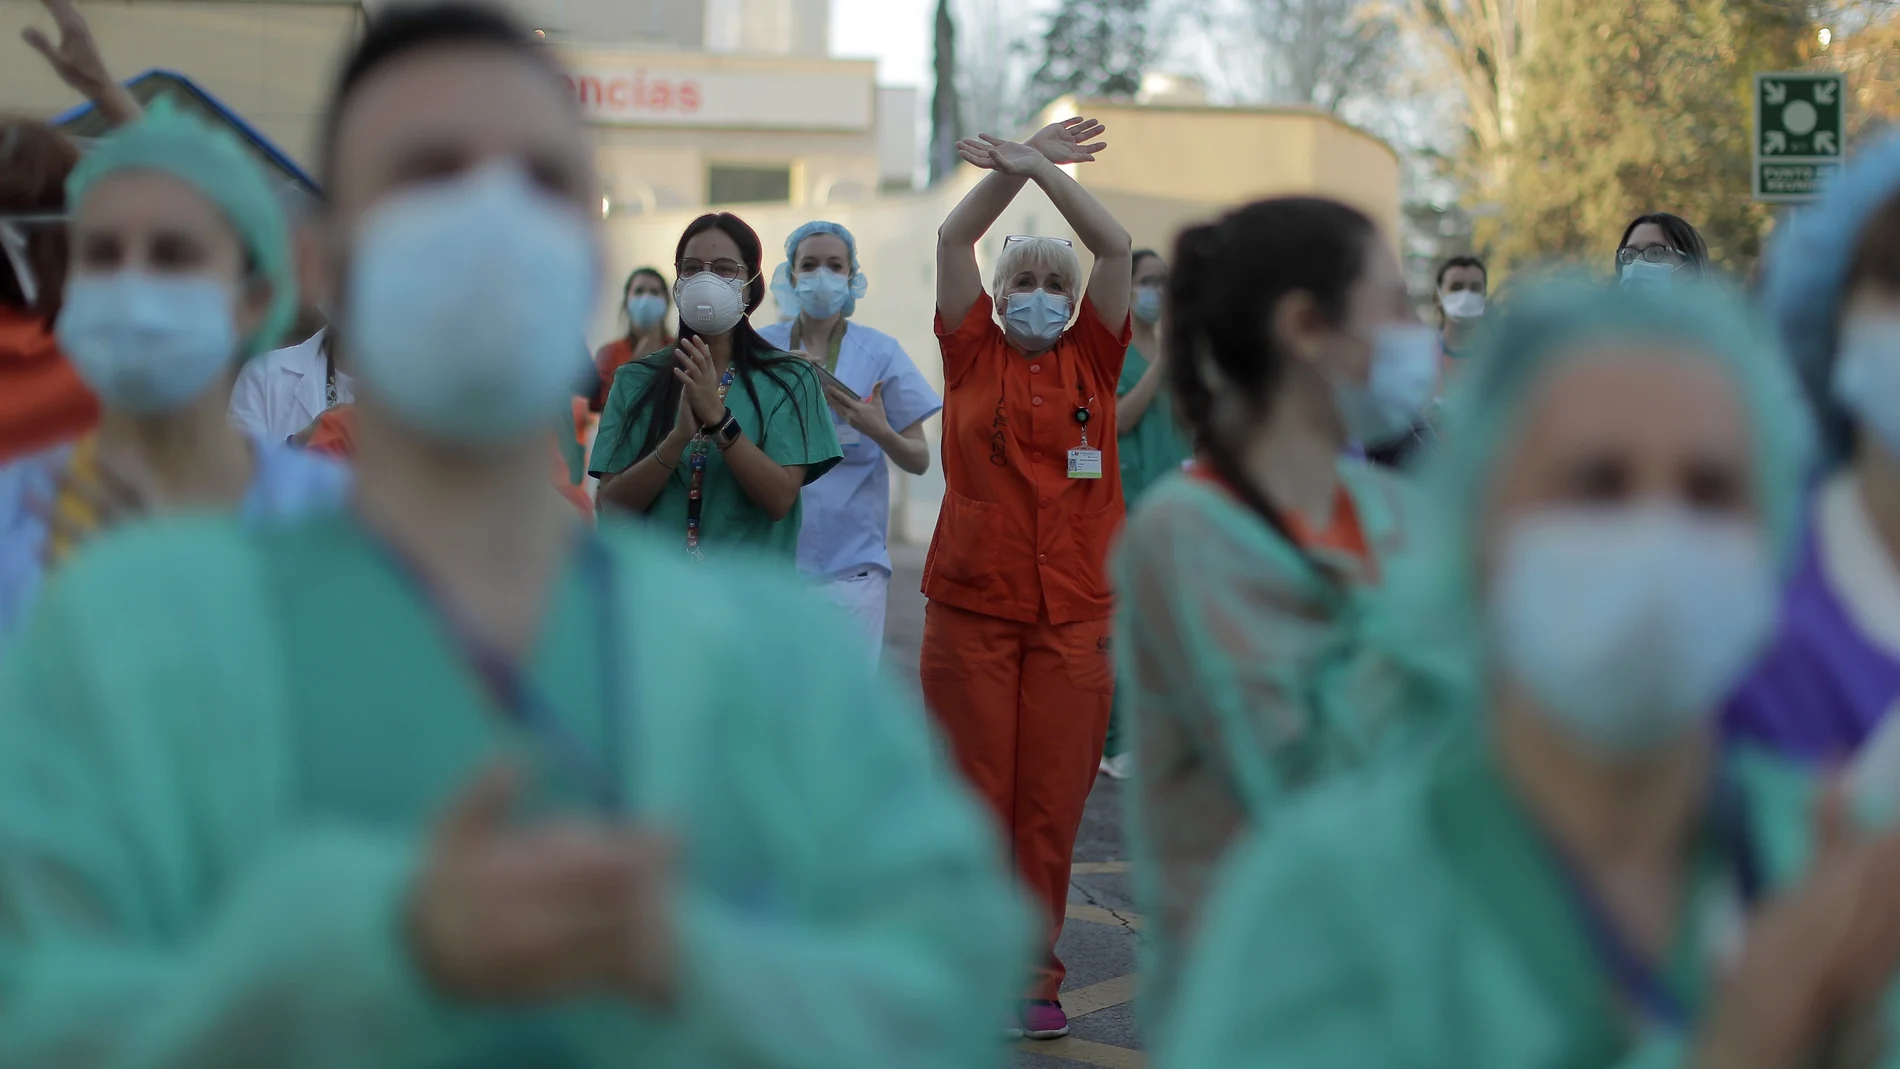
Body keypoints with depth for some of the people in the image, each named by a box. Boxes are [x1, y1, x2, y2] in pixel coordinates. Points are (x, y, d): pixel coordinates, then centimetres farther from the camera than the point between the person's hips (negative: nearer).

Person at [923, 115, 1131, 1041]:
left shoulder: (1092, 357, 9)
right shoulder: (972, 354, 7)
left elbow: (1116, 250, -2)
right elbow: (953, 240, -3)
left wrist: (1043, 170, -10)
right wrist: (1016, 166, -14)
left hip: (1074, 613, 1)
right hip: (970, 607, -1)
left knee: (1052, 801, 2)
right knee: (972, 795, 1)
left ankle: (1033, 969, 11)